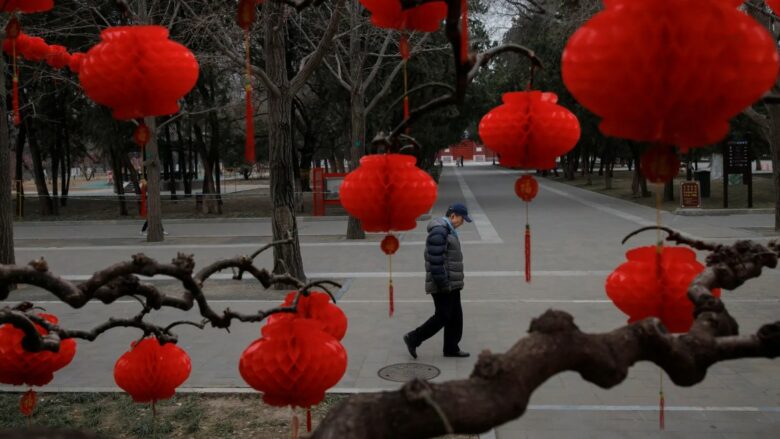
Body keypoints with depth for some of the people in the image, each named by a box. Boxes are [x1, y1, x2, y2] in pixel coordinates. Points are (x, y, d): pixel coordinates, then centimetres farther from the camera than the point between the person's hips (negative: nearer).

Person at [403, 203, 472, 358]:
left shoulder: (448, 230, 16)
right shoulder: (438, 231, -18)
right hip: (443, 285, -10)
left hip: (451, 284, 10)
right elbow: (435, 260, -24)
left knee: (456, 316, 11)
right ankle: (413, 338, 5)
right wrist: (442, 283, -23)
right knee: (443, 316, -6)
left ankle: (451, 348, 19)